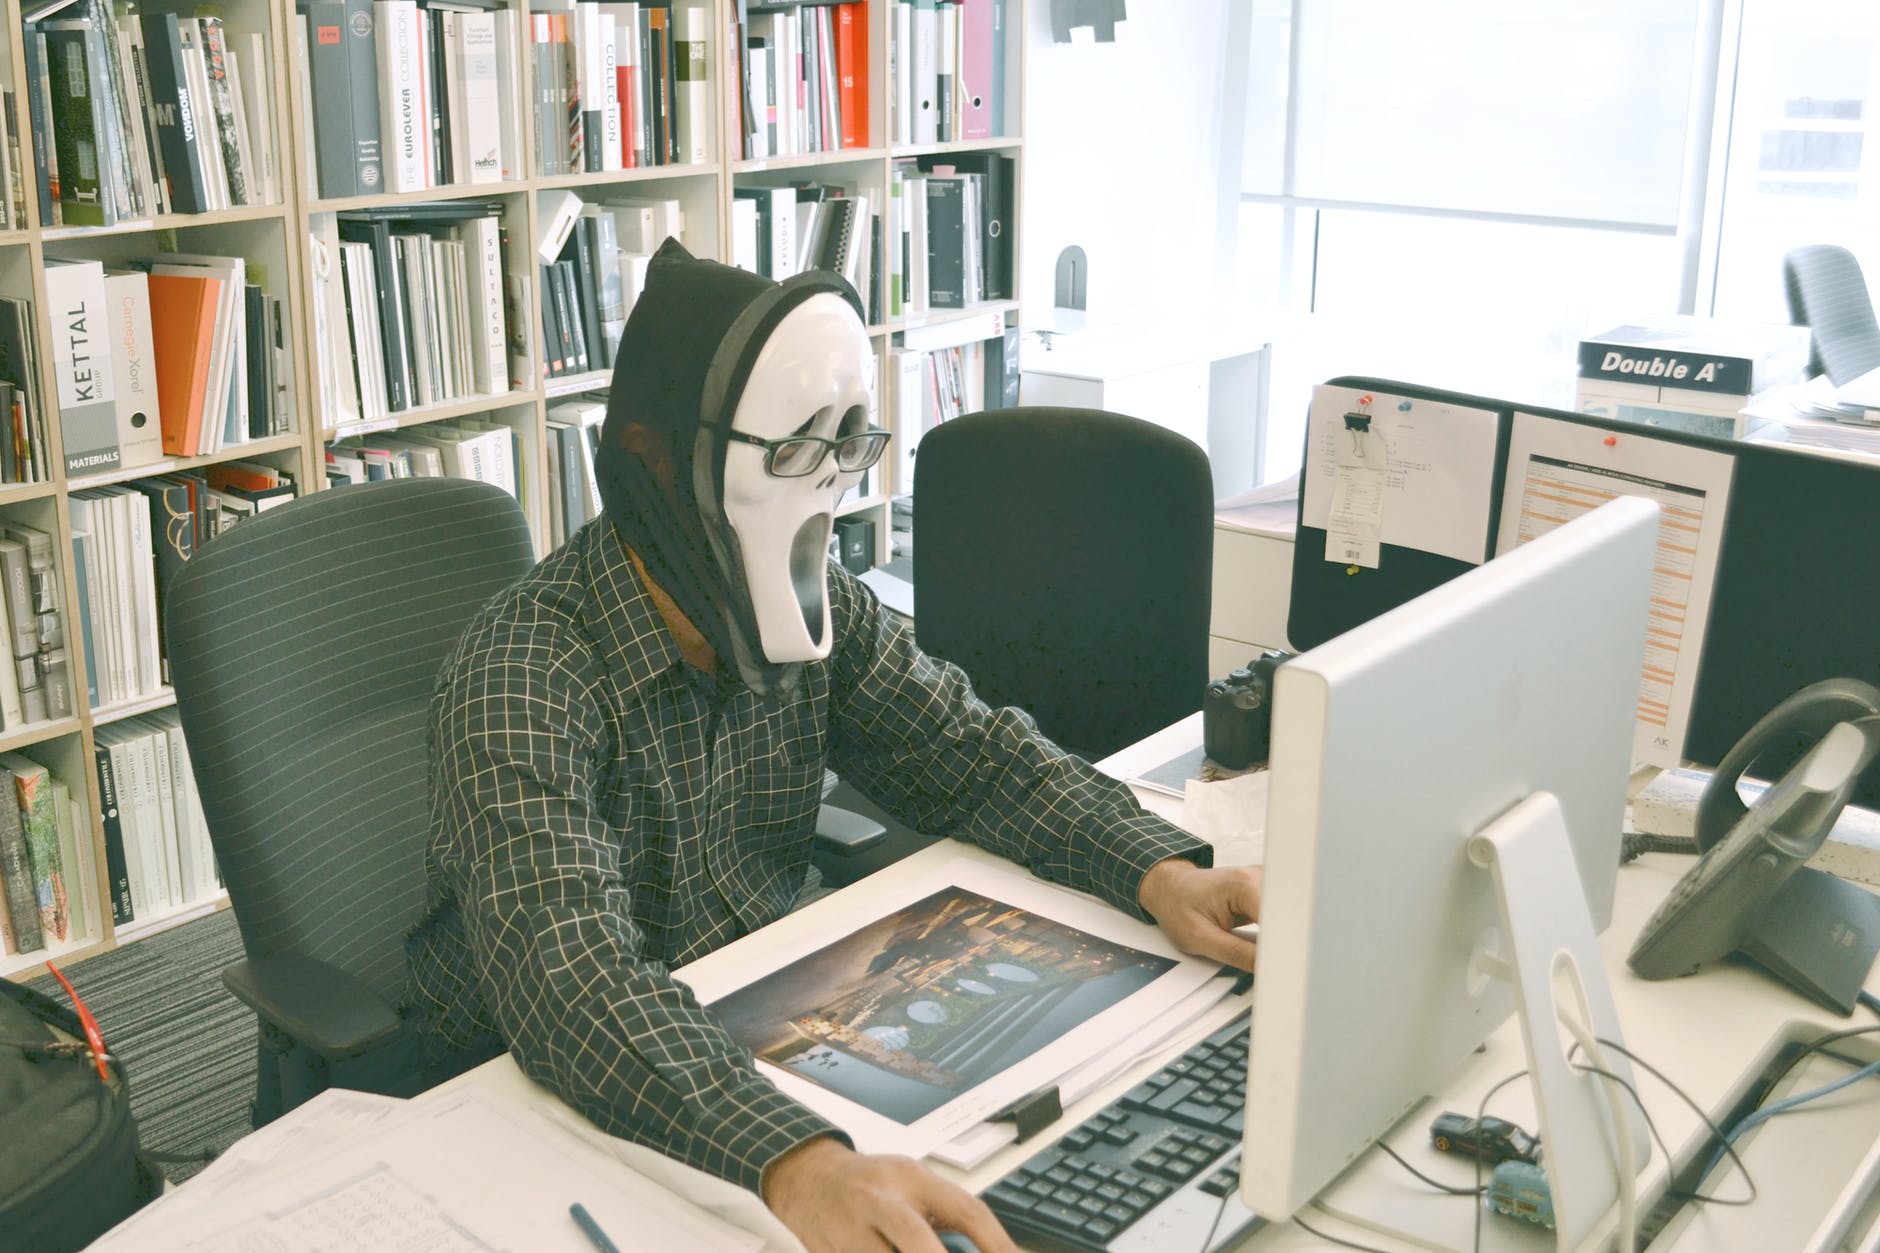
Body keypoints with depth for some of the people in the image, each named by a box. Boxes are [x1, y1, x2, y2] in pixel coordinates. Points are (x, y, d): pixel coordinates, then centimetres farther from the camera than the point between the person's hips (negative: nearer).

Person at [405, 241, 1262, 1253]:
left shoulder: (816, 610, -5)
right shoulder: (523, 677, -27)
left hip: (753, 1038, 6)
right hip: (536, 1091, -5)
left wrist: (1161, 874, -17)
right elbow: (568, 973, -40)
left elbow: (968, 754, 1)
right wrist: (792, 1162, -56)